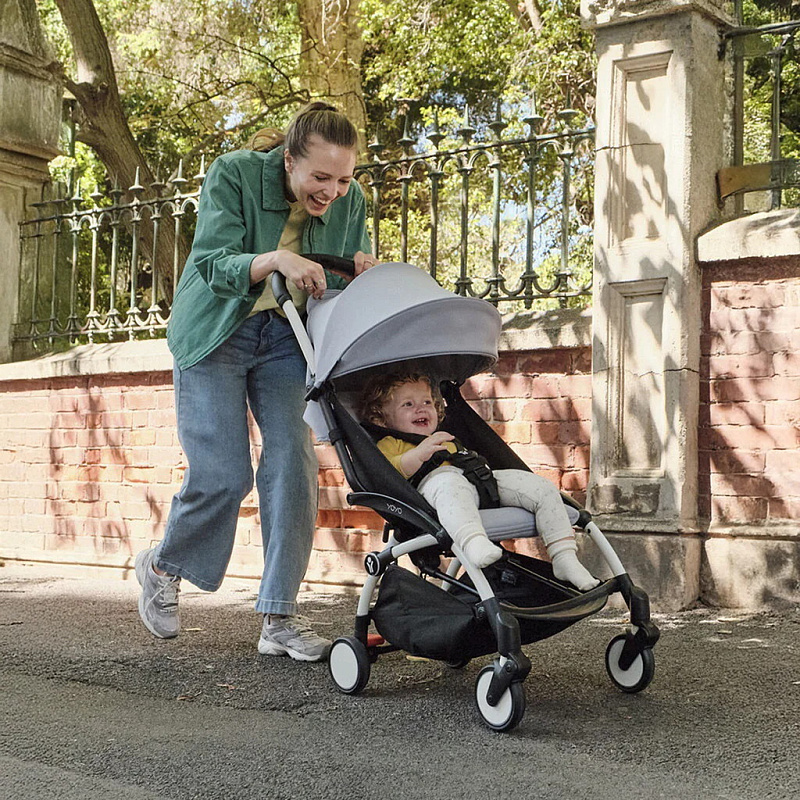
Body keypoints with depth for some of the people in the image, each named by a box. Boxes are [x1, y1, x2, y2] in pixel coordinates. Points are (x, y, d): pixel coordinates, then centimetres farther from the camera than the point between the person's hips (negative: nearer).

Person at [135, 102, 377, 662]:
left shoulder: (349, 200, -8)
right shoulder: (233, 175, -20)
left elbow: (345, 288, 2)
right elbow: (212, 265, -25)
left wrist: (361, 272, -22)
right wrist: (274, 260, -43)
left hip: (285, 338, 4)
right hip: (216, 332, -4)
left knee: (294, 462, -10)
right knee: (223, 475, -11)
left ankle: (280, 619, -1)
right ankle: (161, 567, 20)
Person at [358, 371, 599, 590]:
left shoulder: (445, 440, 47)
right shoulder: (390, 445, 21)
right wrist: (420, 454, -16)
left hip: (481, 481, 8)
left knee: (541, 488, -8)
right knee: (449, 484, -45)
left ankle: (564, 557, -13)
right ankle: (474, 544, -69)